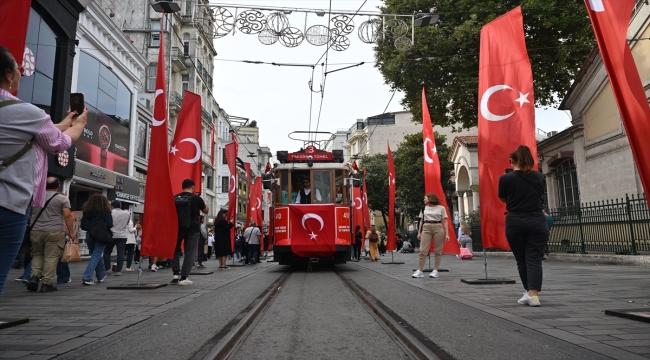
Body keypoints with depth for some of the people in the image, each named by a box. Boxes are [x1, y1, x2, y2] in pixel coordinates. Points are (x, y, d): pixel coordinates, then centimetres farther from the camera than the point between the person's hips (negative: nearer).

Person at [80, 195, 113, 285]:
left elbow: (82, 226, 3)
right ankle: (87, 278, -13)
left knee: (96, 255, 18)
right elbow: (109, 225, -14)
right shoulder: (105, 212, -8)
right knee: (96, 256, -3)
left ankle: (101, 276, 30)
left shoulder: (86, 212, 2)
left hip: (90, 235, 4)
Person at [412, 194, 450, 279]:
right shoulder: (424, 208, 15)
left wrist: (447, 234, -3)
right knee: (423, 250, -5)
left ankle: (435, 270, 8)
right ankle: (419, 271, -5)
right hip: (426, 228, 2)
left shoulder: (441, 208, 5)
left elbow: (444, 222, 4)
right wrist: (419, 232, 12)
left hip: (438, 228, -2)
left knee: (438, 251, 1)